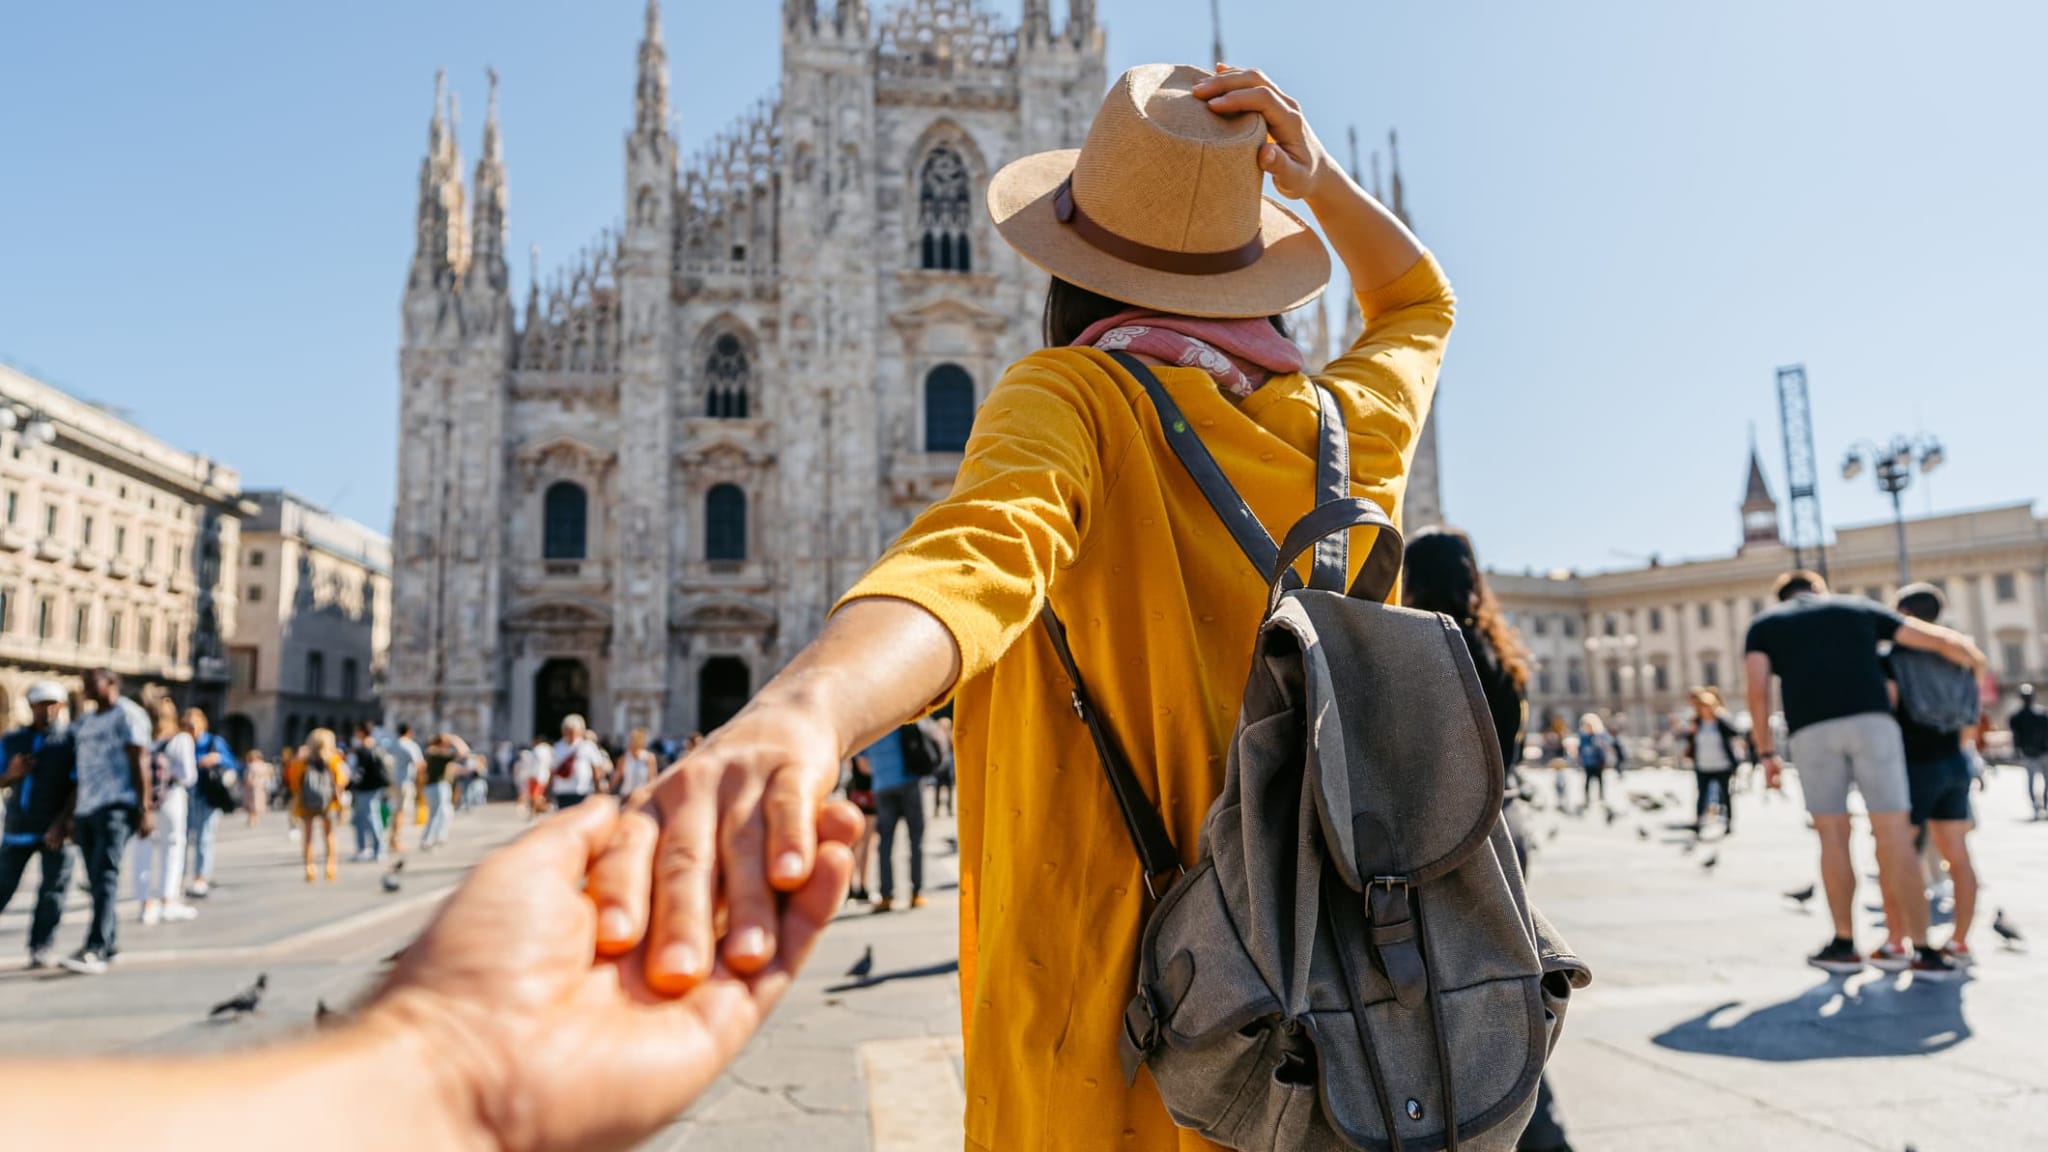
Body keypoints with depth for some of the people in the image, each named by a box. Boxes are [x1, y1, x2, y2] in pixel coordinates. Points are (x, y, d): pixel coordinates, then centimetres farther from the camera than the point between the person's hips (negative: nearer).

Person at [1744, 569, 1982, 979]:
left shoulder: (1764, 624, 21)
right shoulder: (1860, 608, 26)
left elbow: (1758, 691, 5)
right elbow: (1943, 640, 27)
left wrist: (1766, 753, 10)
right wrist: (1980, 665, 47)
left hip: (1811, 731, -1)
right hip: (1870, 721, 1)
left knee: (1833, 837, 9)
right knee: (1894, 837, 3)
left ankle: (1844, 945, 11)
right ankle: (1924, 951, 3)